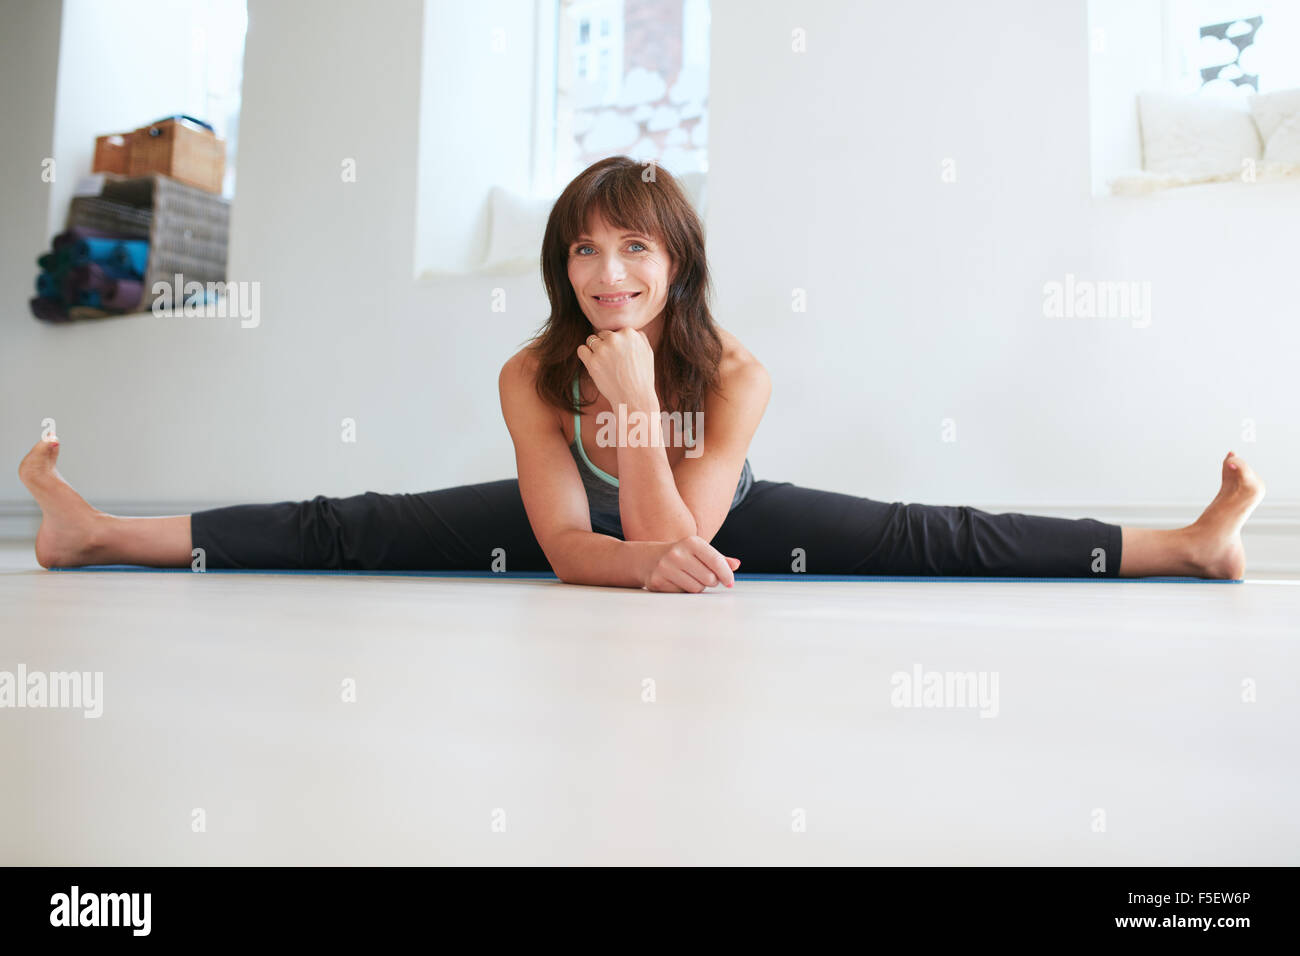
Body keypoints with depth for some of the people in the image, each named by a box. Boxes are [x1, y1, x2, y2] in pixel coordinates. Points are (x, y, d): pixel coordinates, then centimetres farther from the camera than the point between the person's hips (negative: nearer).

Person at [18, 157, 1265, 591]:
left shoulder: (737, 375, -29)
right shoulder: (531, 376, -25)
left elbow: (676, 535, -35)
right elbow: (568, 546, -25)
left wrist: (638, 404, -45)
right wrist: (651, 565, -45)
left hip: (723, 520, -1)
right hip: (584, 526, 1)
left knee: (932, 540, -14)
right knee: (346, 531, -5)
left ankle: (1186, 544, -4)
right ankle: (97, 533, 6)